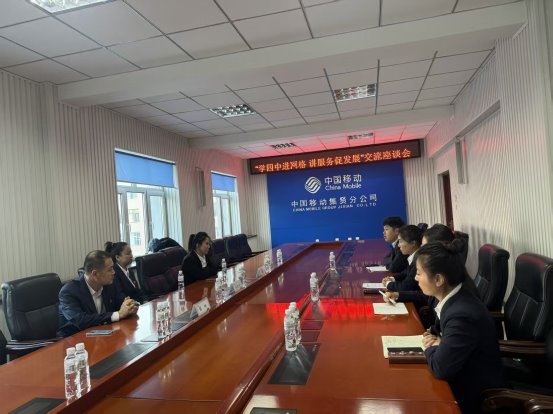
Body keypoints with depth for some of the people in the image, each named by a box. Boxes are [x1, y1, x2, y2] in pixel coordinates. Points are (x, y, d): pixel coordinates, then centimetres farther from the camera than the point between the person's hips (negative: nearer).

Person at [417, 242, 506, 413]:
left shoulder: (462, 315, -32)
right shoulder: (454, 298, -5)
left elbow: (440, 368, -29)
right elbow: (446, 332, 13)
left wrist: (429, 347, -11)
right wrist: (435, 338, -7)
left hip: (475, 393, -7)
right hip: (463, 376, 7)